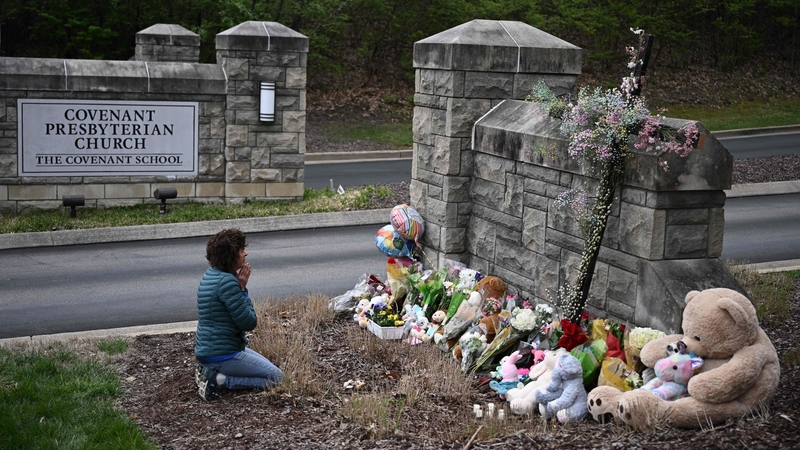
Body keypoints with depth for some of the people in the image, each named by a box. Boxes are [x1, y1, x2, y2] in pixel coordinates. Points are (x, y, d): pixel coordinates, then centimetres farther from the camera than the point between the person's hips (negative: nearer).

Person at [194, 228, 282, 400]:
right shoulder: (227, 281, -22)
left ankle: (209, 371, 11)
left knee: (267, 366, 26)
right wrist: (243, 289, -11)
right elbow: (249, 322, -18)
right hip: (222, 354, -10)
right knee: (276, 377, -4)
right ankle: (218, 379, -9)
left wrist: (240, 287, 1)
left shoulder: (211, 274, 8)